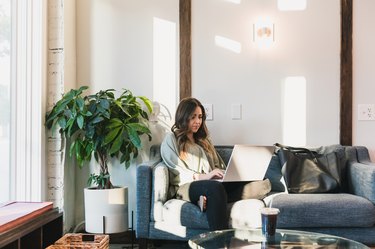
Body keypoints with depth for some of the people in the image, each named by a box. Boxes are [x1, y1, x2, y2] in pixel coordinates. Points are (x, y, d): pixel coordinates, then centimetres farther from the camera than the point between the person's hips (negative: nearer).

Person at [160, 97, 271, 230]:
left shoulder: (204, 140, 33)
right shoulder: (171, 139, 12)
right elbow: (177, 172, -2)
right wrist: (203, 176, -16)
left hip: (213, 184, 5)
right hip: (186, 187, -5)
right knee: (215, 187, -42)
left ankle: (207, 200, -42)